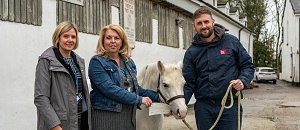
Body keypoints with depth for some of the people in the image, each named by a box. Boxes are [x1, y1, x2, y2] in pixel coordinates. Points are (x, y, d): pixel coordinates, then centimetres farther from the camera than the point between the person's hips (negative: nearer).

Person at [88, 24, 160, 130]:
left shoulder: (129, 62, 13)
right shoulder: (97, 62, -8)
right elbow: (110, 89, -19)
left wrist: (158, 96, 10)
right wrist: (139, 99, -18)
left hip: (130, 116, 6)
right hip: (106, 117, -6)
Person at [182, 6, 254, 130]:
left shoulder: (231, 41, 1)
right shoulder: (191, 52, 3)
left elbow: (247, 65, 7)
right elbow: (189, 83, 0)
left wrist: (243, 80, -14)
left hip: (230, 105, -1)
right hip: (203, 107, 1)